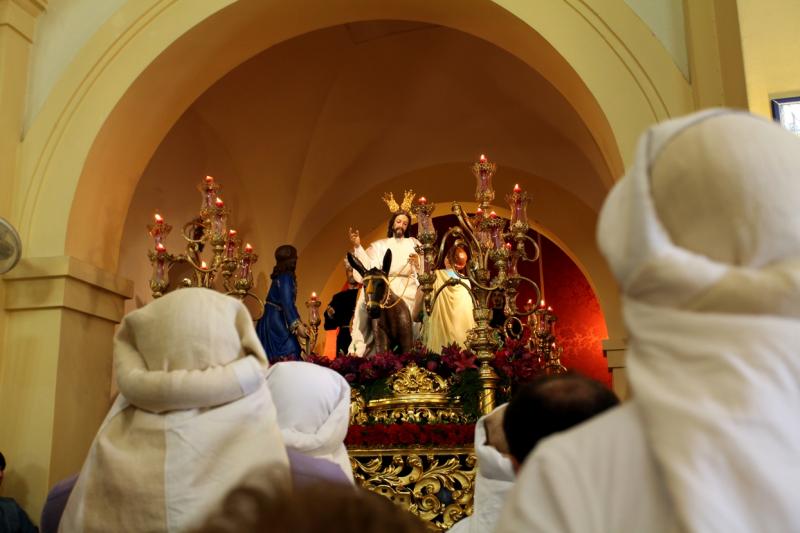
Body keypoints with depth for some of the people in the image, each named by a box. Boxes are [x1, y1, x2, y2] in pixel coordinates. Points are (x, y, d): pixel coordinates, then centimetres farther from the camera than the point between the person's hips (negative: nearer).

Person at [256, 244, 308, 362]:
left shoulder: (280, 276, 13)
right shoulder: (286, 277, -14)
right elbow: (287, 303, -22)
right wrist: (297, 325, -24)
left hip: (274, 321, 10)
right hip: (277, 322, -10)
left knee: (273, 361, 7)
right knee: (288, 357, -14)